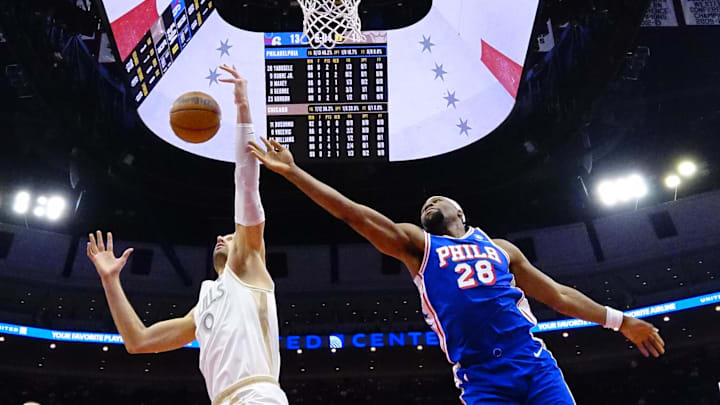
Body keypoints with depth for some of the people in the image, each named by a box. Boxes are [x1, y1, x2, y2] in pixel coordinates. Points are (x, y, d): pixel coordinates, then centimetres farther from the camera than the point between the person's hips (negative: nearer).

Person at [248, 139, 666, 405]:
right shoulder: (416, 244, 14)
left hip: (534, 362, 2)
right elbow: (354, 213, 7)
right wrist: (293, 172, 2)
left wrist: (620, 320, 25)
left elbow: (556, 293, 26)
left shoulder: (500, 247, 23)